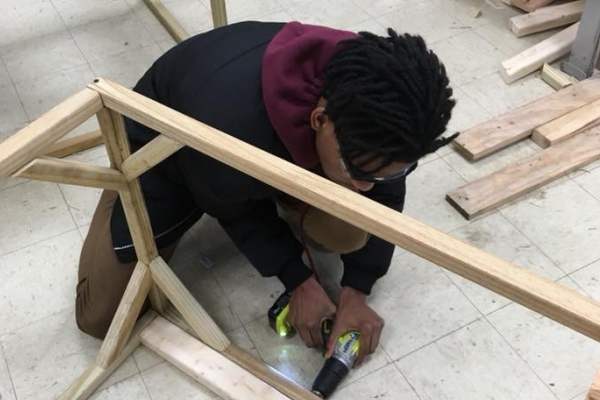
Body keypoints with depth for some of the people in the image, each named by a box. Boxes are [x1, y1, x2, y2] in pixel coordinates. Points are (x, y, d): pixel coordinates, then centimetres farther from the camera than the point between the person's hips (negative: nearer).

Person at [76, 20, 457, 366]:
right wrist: (299, 281, -13)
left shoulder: (374, 109, -31)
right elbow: (234, 209, -20)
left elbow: (384, 195, -10)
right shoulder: (227, 135, -46)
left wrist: (356, 290, -13)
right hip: (167, 156, -3)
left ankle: (286, 192, 11)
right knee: (100, 317, -5)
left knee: (349, 235, -22)